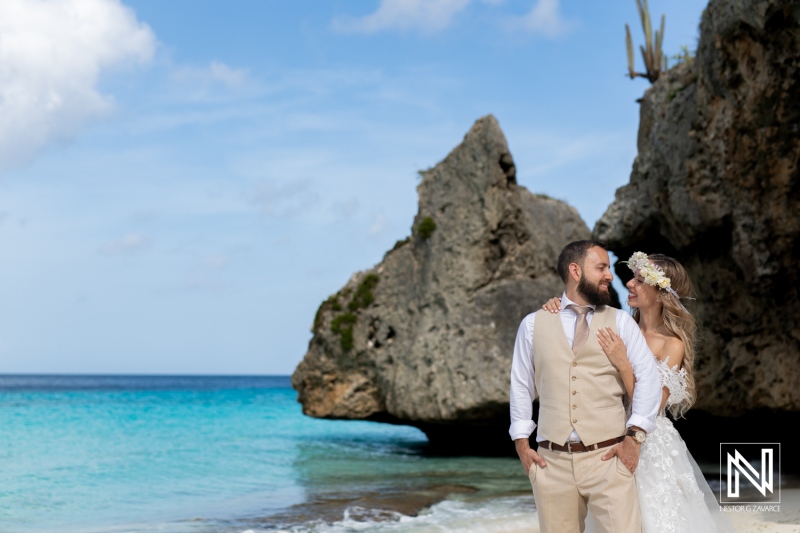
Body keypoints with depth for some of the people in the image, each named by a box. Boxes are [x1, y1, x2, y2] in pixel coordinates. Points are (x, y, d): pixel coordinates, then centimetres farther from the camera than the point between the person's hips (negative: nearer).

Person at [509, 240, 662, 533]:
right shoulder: (533, 324, 9)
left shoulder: (621, 322, 7)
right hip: (552, 462, 1)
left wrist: (635, 436, -7)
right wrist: (521, 442, 7)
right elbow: (521, 385, 13)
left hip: (608, 457, -1)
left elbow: (648, 377, 1)